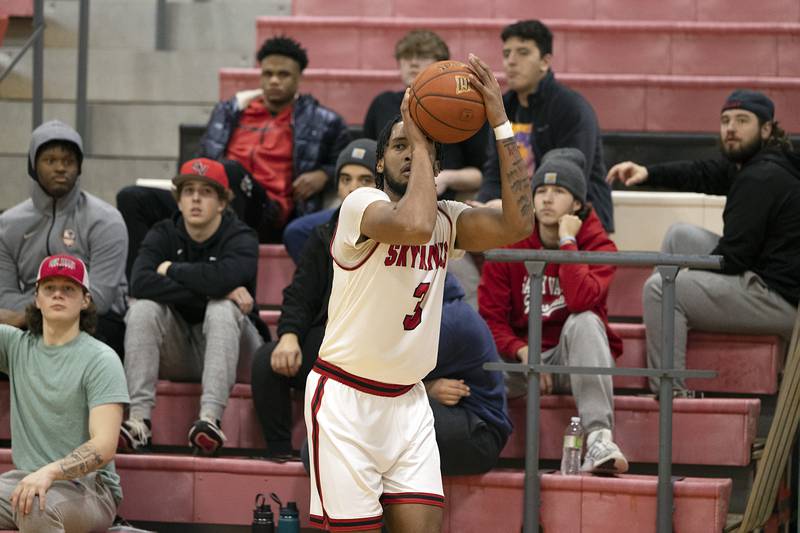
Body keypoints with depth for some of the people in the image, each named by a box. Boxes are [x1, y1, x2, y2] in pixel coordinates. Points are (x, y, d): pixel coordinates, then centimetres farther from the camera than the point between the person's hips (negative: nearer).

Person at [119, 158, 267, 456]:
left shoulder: (240, 238, -10)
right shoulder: (163, 235, 0)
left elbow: (222, 277, -34)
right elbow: (141, 283, -22)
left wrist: (172, 270, -17)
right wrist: (207, 292, -28)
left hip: (232, 352, -3)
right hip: (177, 353, 3)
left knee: (222, 308, -31)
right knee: (143, 307, -22)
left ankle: (210, 418, -45)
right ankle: (139, 420, -34)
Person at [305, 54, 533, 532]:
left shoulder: (447, 219, 5)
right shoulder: (362, 204, -13)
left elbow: (516, 225, -13)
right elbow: (414, 225, -35)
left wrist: (501, 125, -15)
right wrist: (416, 138, -24)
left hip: (407, 399, 6)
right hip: (347, 397, -6)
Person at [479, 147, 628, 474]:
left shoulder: (597, 244, -7)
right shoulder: (509, 243, 0)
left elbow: (581, 301, -28)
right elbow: (491, 317, -3)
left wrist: (567, 241, -21)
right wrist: (523, 353, -20)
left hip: (573, 360, -1)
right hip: (519, 360, 1)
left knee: (585, 321, -36)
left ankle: (600, 437, -46)